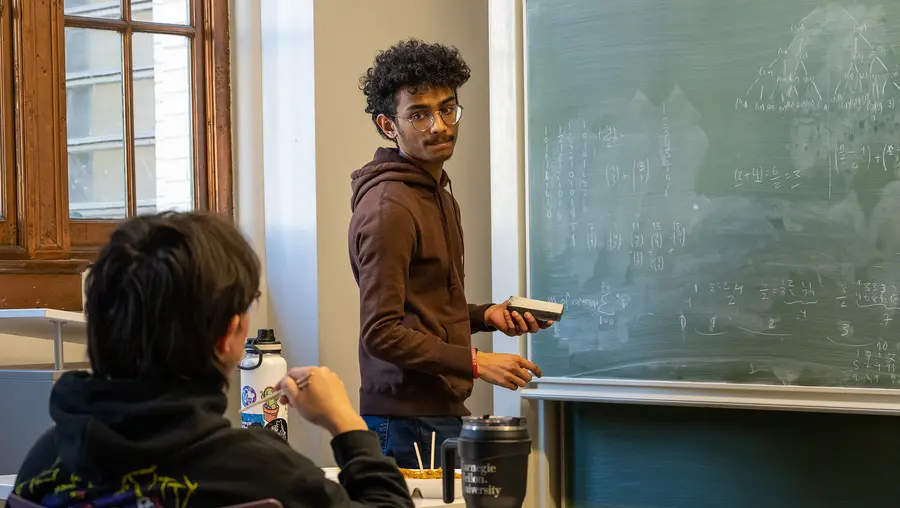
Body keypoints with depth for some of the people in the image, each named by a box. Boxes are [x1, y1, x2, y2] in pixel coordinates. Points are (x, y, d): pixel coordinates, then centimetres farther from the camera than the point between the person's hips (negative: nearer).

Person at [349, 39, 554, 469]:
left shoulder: (438, 193, 18)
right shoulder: (389, 207, -15)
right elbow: (381, 333, -19)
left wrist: (486, 316, 10)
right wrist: (475, 363, -18)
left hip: (442, 409, 9)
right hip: (408, 420, -9)